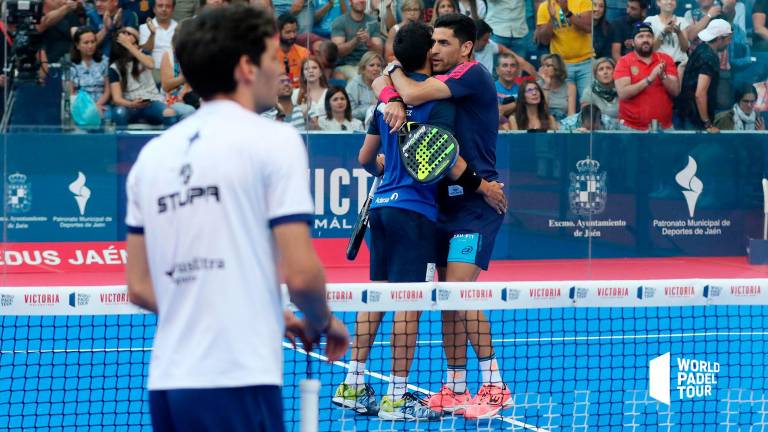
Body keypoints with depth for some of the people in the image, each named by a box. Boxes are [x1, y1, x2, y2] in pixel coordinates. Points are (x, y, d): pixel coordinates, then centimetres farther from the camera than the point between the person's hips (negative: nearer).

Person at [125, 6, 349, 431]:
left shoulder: (153, 154, 15)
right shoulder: (273, 140, -4)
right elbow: (300, 273, -10)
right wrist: (323, 324, 12)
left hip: (166, 379, 7)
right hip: (236, 381, -7)